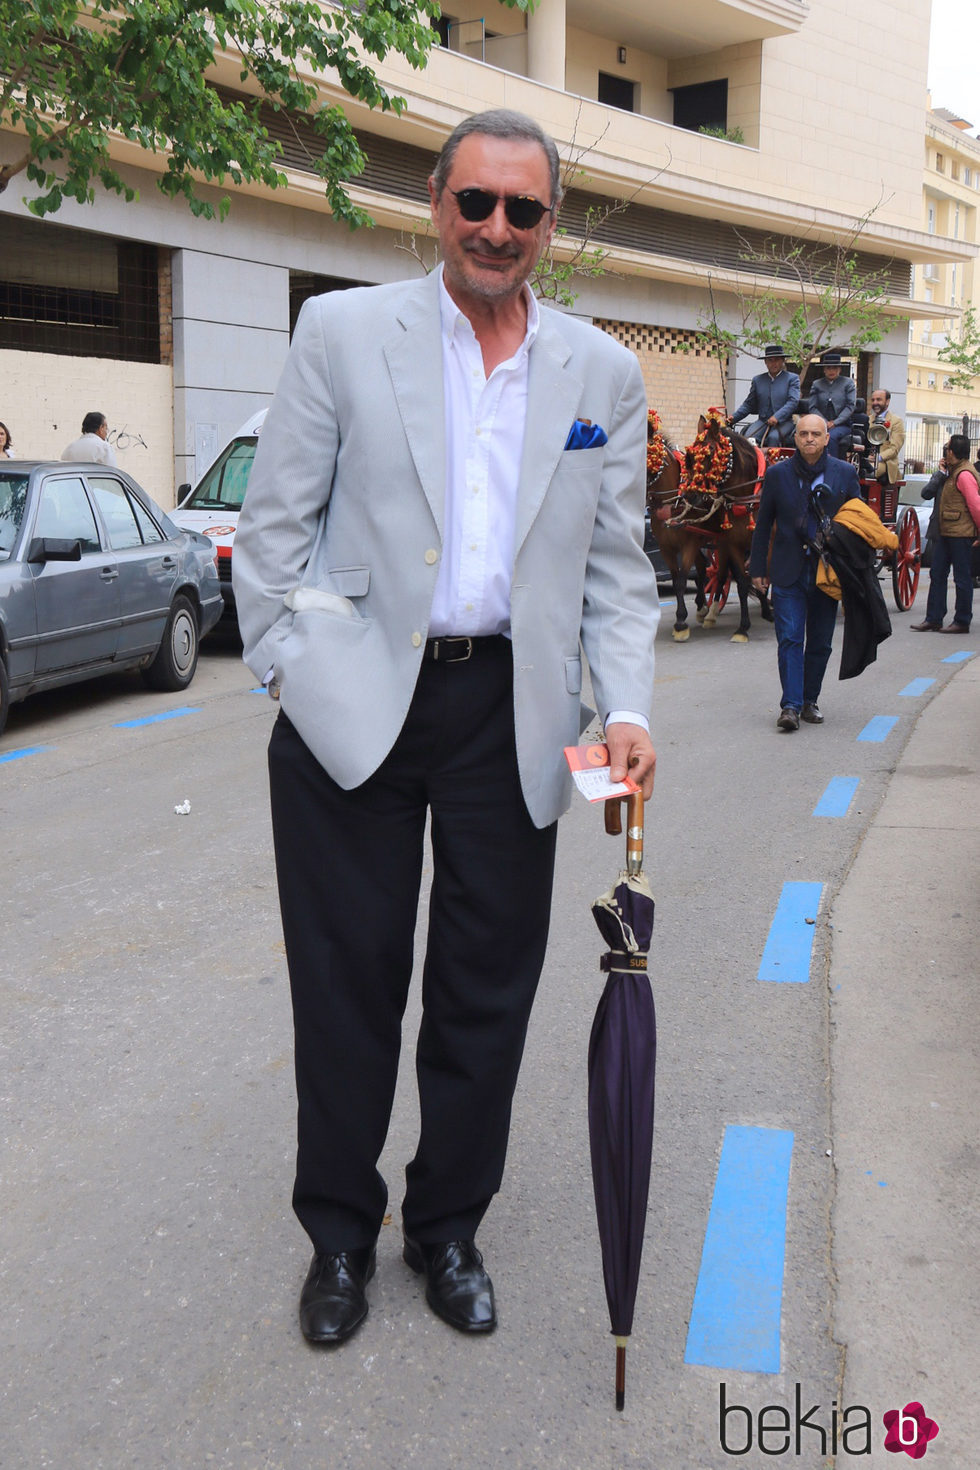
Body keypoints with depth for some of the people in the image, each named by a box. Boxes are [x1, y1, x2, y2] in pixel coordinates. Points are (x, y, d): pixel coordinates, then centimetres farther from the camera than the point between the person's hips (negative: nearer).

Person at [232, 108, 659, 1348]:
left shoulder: (602, 374, 8)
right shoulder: (343, 332, 1)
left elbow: (616, 564, 8)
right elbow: (274, 524, 3)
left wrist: (627, 710, -4)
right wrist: (288, 672, -3)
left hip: (509, 715, 2)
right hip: (355, 704, -2)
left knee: (487, 989, 10)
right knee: (346, 981, 7)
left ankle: (448, 1226, 31)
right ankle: (338, 1233, 28)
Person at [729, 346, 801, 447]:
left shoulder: (792, 378, 6)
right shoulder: (757, 380, 16)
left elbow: (793, 401, -6)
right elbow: (749, 404, 18)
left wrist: (777, 417, -22)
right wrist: (734, 417, 1)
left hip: (783, 421, -3)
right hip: (762, 421, 3)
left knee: (773, 437, -34)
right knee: (748, 438, -27)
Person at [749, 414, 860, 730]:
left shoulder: (846, 473, 3)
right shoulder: (777, 473, 1)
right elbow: (763, 524, 6)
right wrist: (758, 568, 4)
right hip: (788, 572, -1)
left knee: (820, 643, 8)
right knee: (789, 639, -9)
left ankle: (810, 700, 22)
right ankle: (790, 706, -10)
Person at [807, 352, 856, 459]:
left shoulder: (848, 383, 8)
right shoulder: (817, 384, 12)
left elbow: (850, 406, 0)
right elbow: (813, 408, 6)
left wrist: (835, 422, -10)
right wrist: (826, 423, -8)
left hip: (842, 425, -1)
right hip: (822, 425, 1)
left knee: (831, 436, -34)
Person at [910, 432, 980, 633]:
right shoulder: (955, 473, 14)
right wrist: (947, 470, 14)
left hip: (960, 534, -10)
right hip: (946, 532, 10)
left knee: (962, 578, -1)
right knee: (937, 574, 9)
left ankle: (962, 622, 7)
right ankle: (933, 620, 13)